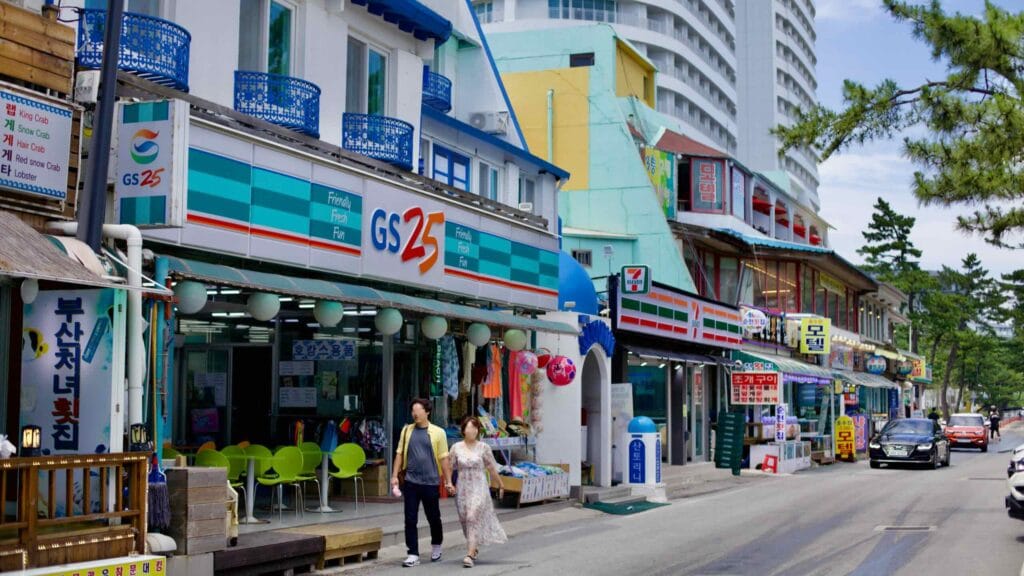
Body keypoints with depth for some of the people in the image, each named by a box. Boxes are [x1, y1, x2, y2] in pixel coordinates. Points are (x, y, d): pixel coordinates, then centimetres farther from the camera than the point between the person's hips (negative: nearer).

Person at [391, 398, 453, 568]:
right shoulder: (407, 430, 5)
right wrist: (395, 475, 2)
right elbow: (399, 454, 8)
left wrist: (448, 481, -3)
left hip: (431, 482, -2)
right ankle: (413, 554, 6)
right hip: (411, 482, 2)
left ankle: (436, 547, 36)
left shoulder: (437, 432, -3)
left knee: (433, 518, 12)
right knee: (410, 520, 0)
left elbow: (444, 458, -2)